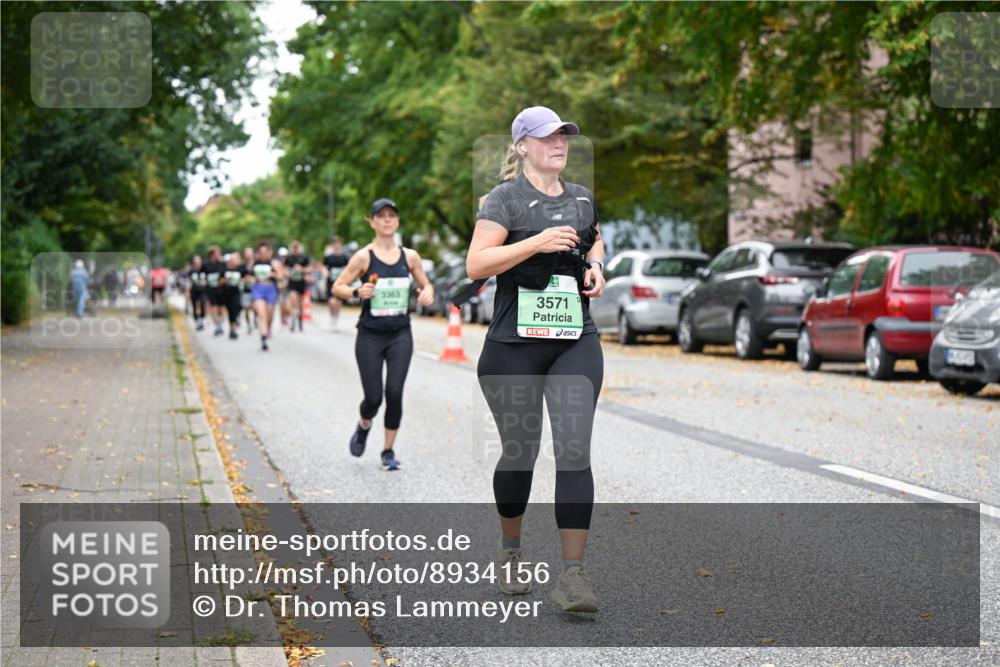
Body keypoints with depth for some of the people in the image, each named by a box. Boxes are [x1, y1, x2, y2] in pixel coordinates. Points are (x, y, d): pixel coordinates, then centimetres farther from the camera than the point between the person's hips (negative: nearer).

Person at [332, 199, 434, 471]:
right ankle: (364, 426, 34)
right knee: (373, 397, -3)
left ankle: (389, 451, 10)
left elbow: (425, 284, 16)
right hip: (370, 336, -2)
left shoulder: (409, 256, 4)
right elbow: (337, 287, -2)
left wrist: (427, 293, -7)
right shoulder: (364, 256, -5)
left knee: (394, 393, -9)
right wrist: (357, 292, -21)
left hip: (400, 335, 2)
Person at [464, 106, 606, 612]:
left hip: (576, 343, 3)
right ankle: (510, 548, 33)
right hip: (514, 346, -3)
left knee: (575, 451, -8)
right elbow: (476, 265, -13)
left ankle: (572, 575, -8)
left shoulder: (582, 198, 13)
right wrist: (537, 242, -20)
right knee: (519, 451, 7)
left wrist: (595, 263, 11)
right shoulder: (506, 198, -3)